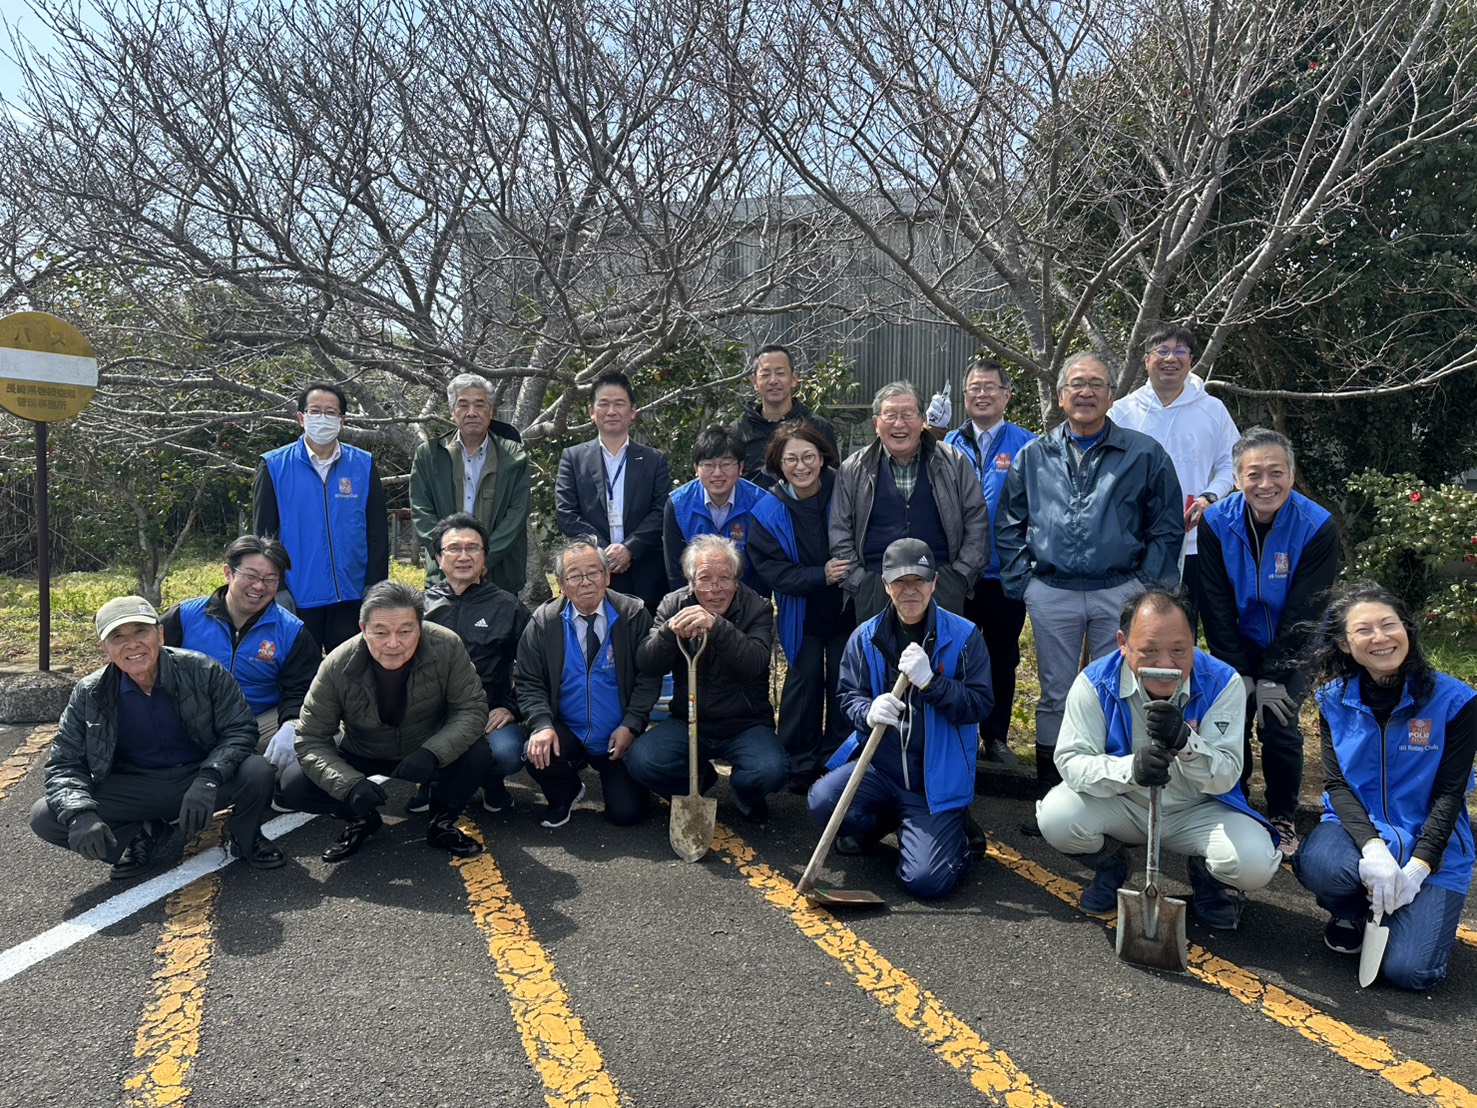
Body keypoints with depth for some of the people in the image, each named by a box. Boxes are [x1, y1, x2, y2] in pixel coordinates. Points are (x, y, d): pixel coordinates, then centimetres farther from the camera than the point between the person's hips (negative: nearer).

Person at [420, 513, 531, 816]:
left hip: (488, 715, -1)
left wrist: (512, 709, -4)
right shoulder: (420, 605, 11)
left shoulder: (508, 607, 8)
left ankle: (491, 781, 9)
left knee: (507, 753, -33)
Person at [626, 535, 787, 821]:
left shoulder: (756, 608, -9)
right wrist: (670, 632, -31)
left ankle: (745, 795, 10)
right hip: (688, 722, 2)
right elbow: (647, 666, -10)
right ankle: (699, 777, 11)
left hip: (746, 725, -2)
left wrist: (716, 626, -42)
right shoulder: (674, 605, -2)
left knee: (771, 771, -30)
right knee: (640, 760, -24)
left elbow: (756, 663, -26)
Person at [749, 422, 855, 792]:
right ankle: (800, 764, 18)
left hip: (846, 608, 0)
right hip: (801, 613, 0)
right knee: (804, 682, 3)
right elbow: (769, 568, -13)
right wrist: (820, 576, -24)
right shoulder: (769, 511, -9)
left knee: (843, 683, 6)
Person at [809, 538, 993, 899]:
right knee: (822, 801, -25)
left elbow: (980, 705, -10)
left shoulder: (964, 636, -5)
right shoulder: (866, 637, 3)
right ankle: (879, 823, 12)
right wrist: (868, 712, -17)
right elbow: (848, 695, 7)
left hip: (936, 782, -3)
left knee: (927, 880, -17)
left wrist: (930, 681, -25)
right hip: (878, 768, 3)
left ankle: (958, 838, 22)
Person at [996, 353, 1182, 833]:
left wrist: (1146, 586, -5)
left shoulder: (1145, 454, 2)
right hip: (1051, 595, 2)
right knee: (1055, 697, 9)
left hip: (1119, 593, -1)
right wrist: (1021, 579, 2)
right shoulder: (1033, 456, 8)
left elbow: (1167, 527, 3)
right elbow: (1009, 525, 11)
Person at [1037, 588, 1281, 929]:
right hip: (1121, 806, 1)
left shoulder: (1222, 683, -17)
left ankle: (1207, 877, 12)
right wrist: (1130, 769, -41)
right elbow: (1070, 760, -21)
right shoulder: (1095, 683, -17)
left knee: (1255, 863, -28)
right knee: (1056, 817, -27)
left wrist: (1185, 742, -42)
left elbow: (1225, 778, -20)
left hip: (1197, 811, 0)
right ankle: (1110, 866, 9)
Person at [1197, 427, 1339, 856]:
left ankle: (1283, 820, 12)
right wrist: (1240, 673, -14)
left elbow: (1304, 612, -17)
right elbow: (1216, 608, -12)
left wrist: (1273, 677, -17)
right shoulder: (1216, 524, -15)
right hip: (1235, 646, 1)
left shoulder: (1318, 528, -19)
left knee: (1279, 728, -12)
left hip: (1290, 648, -1)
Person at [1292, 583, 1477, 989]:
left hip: (1433, 844, -1)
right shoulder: (1335, 698, -2)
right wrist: (1372, 847, -23)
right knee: (1318, 866, -35)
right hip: (1357, 827, 1)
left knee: (1409, 971, -16)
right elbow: (1337, 784, -6)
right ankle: (1349, 911, 3)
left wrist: (1419, 866, -18)